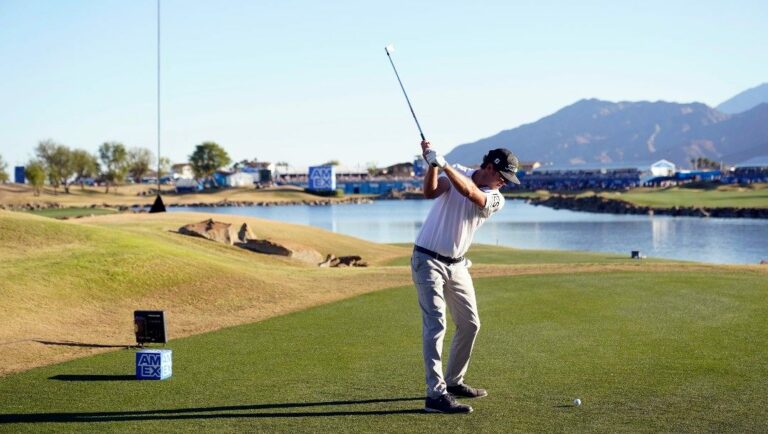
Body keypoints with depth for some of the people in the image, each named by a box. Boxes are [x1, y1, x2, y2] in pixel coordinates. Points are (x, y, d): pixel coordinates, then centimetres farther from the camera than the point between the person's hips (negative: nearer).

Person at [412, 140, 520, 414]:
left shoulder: (496, 200, -2)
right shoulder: (456, 173, -5)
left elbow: (469, 192, -23)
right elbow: (430, 192, -22)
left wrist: (443, 164, -34)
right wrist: (432, 164, -38)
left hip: (456, 265, 6)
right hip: (428, 260, -5)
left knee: (469, 324, 12)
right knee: (436, 324, -14)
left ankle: (454, 382, 29)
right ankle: (436, 395, -18)